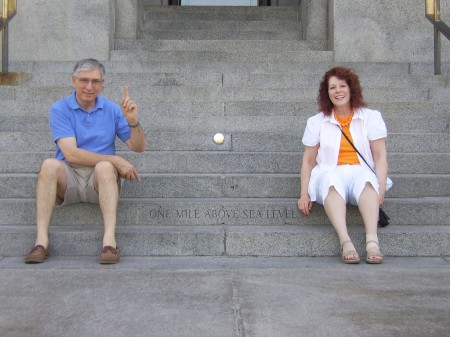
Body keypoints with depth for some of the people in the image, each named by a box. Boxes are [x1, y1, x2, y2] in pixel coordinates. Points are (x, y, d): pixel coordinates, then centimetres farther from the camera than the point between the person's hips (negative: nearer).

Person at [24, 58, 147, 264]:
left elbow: (139, 147, 6)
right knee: (50, 165, -31)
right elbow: (71, 154, -15)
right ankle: (41, 241, -34)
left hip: (102, 178, 1)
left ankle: (110, 240, -41)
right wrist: (116, 161, -19)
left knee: (105, 167, -32)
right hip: (68, 177, -1)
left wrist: (133, 122, -14)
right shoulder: (60, 109, -2)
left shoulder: (112, 109, 6)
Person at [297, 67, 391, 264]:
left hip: (361, 175, 0)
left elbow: (380, 156, 3)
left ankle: (372, 241, -49)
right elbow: (308, 161, 10)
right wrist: (304, 195, -1)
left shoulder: (371, 117, 10)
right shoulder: (316, 122, 12)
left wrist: (381, 188, -11)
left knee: (366, 178, -37)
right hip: (330, 176, 0)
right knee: (332, 179, -37)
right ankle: (345, 242, -49)